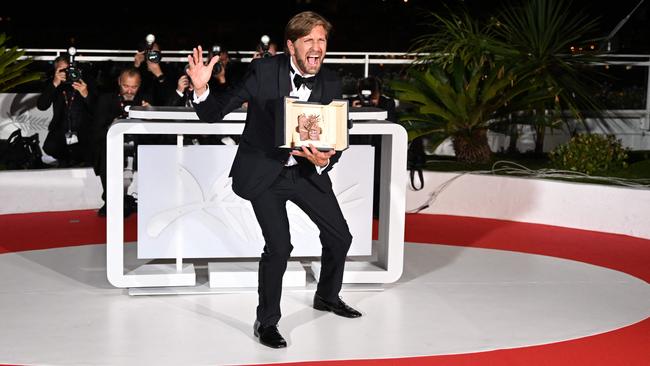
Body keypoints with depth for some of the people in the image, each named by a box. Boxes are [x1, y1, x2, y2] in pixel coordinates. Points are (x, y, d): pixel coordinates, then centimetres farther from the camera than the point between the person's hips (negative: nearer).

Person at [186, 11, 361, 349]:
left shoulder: (331, 83, -6)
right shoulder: (264, 71, -18)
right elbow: (217, 112, -17)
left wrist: (325, 160, -25)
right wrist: (201, 90, -38)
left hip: (307, 169, 5)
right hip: (263, 171, -5)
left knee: (340, 237, 12)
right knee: (279, 245, -17)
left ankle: (327, 297, 40)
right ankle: (266, 322, 4)